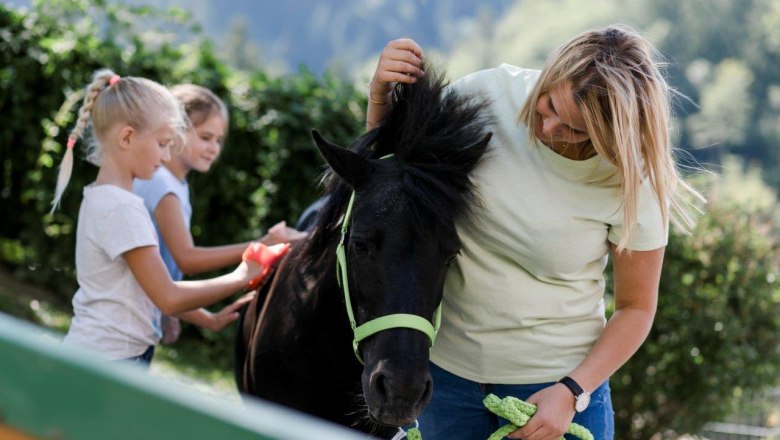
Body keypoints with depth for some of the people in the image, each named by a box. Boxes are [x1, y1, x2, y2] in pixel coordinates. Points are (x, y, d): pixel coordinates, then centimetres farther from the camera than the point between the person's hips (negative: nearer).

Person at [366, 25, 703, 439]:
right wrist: (380, 95, -15)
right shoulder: (488, 94, -12)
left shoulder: (632, 184, -16)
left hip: (559, 380, -3)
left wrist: (571, 392, -17)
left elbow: (636, 308, -7)